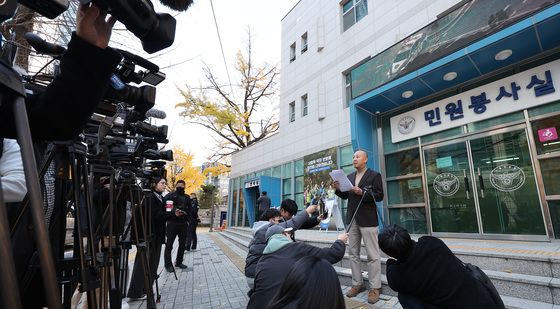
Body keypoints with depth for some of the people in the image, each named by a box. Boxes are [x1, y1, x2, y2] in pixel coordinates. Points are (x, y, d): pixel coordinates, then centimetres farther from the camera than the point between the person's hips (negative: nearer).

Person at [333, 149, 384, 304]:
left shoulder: (374, 175, -2)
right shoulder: (349, 177, 13)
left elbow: (379, 195, -9)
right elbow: (346, 196, 14)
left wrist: (362, 192, -21)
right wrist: (339, 189, -5)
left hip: (367, 220, -6)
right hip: (352, 219, 6)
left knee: (372, 255, 1)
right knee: (353, 253, 11)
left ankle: (375, 287, 13)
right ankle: (357, 284, 23)